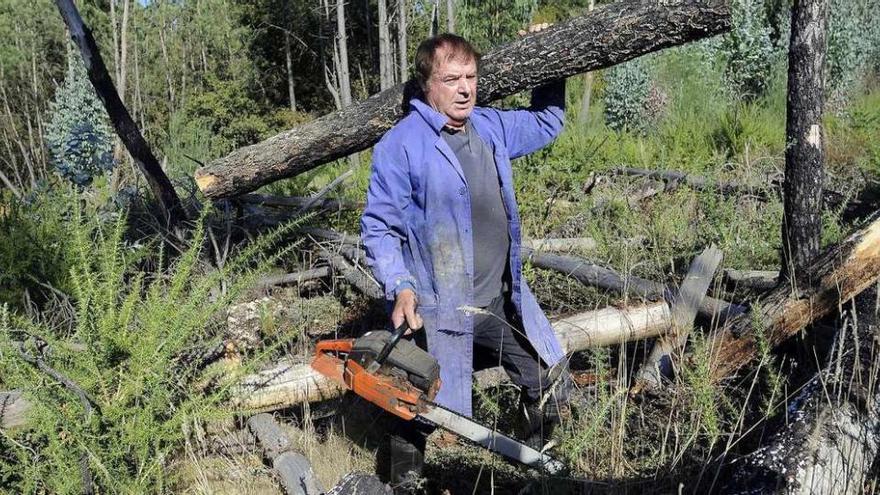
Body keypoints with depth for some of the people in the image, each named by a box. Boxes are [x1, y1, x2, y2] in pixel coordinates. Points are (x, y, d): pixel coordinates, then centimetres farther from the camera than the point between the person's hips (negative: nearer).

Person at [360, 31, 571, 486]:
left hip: (505, 297, 7)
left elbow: (546, 123, 25)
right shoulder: (400, 146, -15)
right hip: (441, 308, -6)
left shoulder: (490, 127, 5)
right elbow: (378, 228, -14)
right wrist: (400, 287, -25)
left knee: (548, 380, 18)